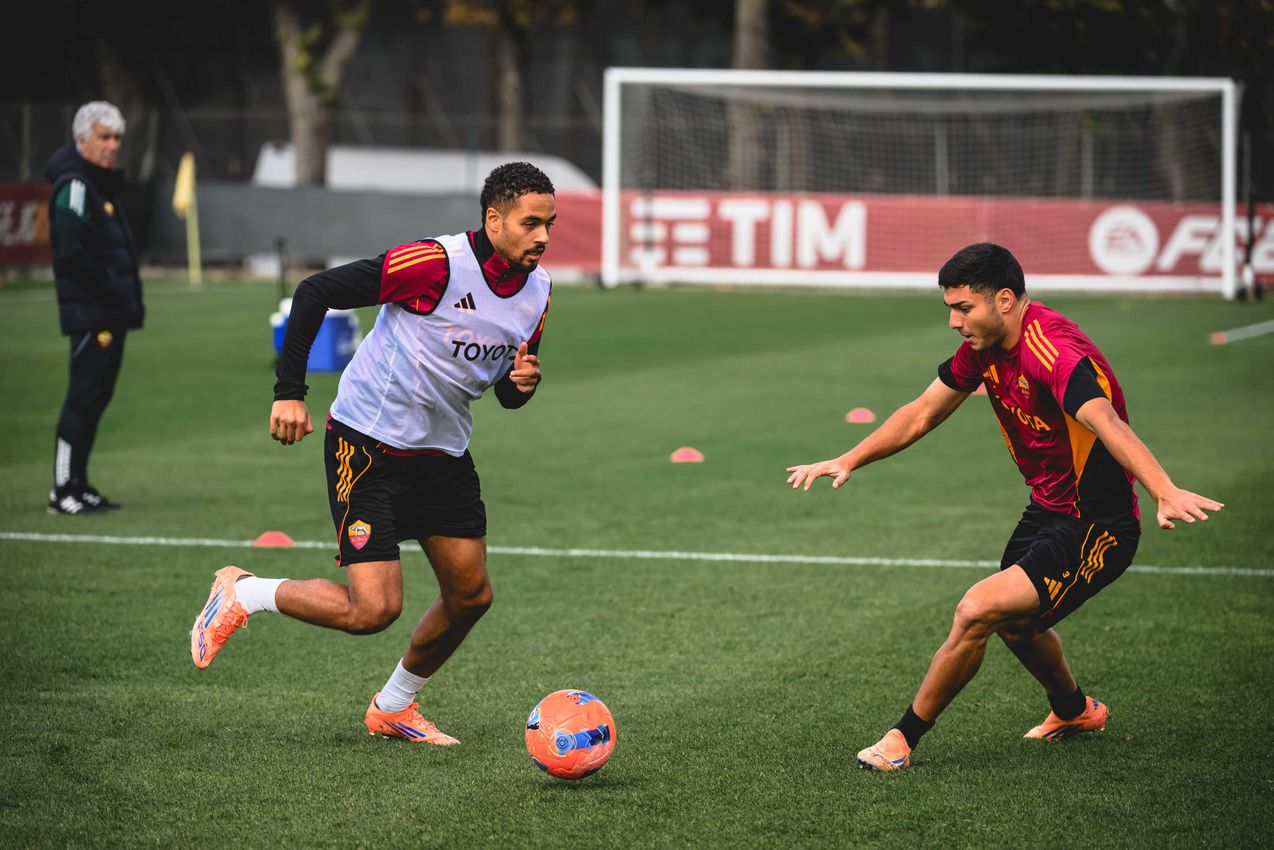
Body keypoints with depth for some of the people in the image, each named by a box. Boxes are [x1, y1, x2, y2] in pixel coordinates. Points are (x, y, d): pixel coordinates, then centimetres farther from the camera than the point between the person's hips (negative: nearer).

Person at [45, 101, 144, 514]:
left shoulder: (103, 185, 20)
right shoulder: (74, 186, -11)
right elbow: (71, 253, -20)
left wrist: (130, 300, 13)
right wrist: (113, 295, -17)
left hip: (110, 314, 10)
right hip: (90, 314, -10)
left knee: (95, 396, 11)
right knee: (84, 396, -10)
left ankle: (77, 484, 16)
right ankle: (64, 490, -8)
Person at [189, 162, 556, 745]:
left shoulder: (537, 291, 2)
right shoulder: (438, 263, -22)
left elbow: (508, 391, 16)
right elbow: (315, 292, -19)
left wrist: (522, 384, -9)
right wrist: (289, 392, -21)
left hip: (442, 453, 8)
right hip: (367, 448, -8)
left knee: (470, 596, 7)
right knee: (373, 609, -16)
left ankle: (393, 708, 30)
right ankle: (241, 595, 8)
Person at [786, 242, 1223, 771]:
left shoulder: (1053, 351, -29)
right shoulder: (984, 346, -1)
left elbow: (1107, 423, -46)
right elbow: (922, 414, 13)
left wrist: (1165, 493, -60)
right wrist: (848, 461, 7)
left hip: (1095, 530, -10)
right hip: (1046, 510, 10)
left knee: (978, 611, -21)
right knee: (1014, 623, 30)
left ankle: (904, 740, -5)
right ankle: (1073, 709, 59)